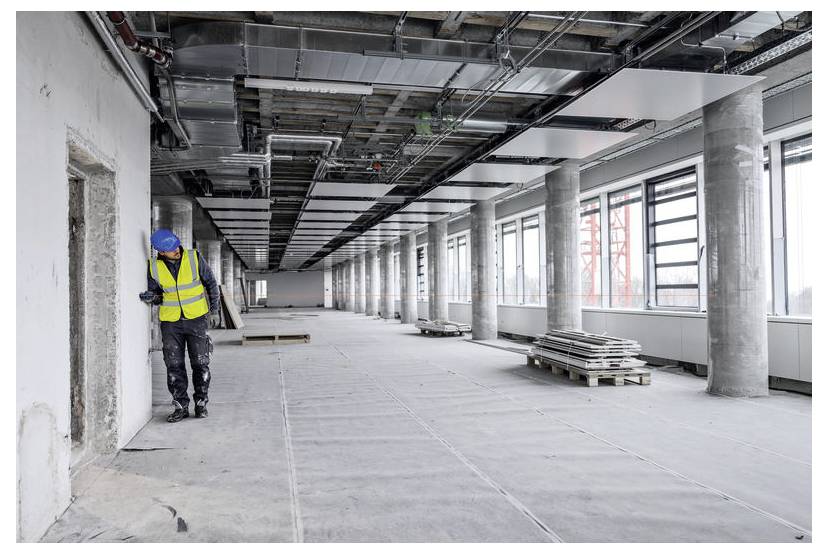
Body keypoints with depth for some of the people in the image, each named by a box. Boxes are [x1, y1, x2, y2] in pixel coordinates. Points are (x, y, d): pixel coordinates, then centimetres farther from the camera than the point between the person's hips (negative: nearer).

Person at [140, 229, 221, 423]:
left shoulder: (194, 258, -9)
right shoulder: (154, 267, -5)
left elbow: (211, 282, 3)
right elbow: (155, 292, 8)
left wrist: (214, 308, 1)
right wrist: (151, 297, -16)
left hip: (196, 319, -1)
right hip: (170, 321, 1)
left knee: (201, 363, 2)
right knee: (174, 365, 2)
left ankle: (201, 403, 16)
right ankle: (181, 406, 12)